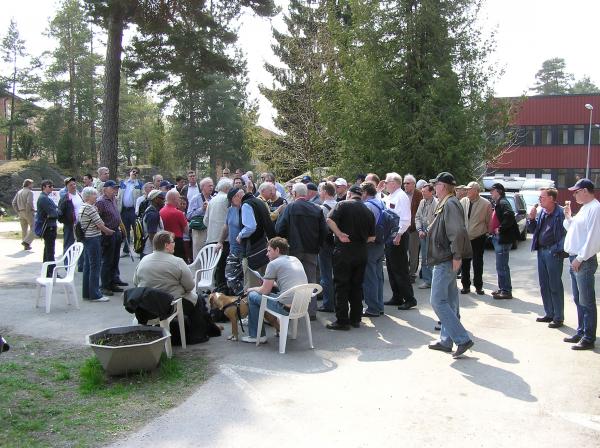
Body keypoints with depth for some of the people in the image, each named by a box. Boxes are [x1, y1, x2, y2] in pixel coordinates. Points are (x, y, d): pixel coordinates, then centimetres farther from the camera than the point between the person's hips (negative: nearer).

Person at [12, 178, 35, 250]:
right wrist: (28, 211, -14)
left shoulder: (19, 192, 14)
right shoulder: (29, 192, -8)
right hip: (28, 212, -7)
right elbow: (29, 203, -22)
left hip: (21, 213, 7)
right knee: (33, 228, -1)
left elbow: (14, 203, 11)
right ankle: (26, 241, -15)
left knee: (24, 229, 13)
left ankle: (26, 246, 15)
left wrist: (17, 212, 12)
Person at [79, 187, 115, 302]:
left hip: (86, 238, 10)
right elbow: (100, 224, -15)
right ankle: (94, 295, 0)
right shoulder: (90, 208, -17)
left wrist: (104, 230, 14)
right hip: (93, 239, -10)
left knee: (87, 266, 14)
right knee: (95, 267, -4)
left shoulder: (82, 207, 14)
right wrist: (109, 231, 0)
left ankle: (86, 293, 21)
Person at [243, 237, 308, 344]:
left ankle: (256, 336, 14)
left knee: (252, 296, 9)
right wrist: (272, 283, 32)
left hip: (288, 308, -8)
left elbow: (264, 291, -1)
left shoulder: (273, 264, -6)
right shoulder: (295, 260, 16)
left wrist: (252, 289, 19)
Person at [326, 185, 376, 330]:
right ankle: (356, 319, 19)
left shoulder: (343, 205, -5)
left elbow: (330, 220, -20)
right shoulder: (368, 211, 8)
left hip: (344, 250, -5)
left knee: (342, 286, 1)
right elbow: (372, 237, 8)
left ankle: (342, 320, 2)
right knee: (357, 286, 13)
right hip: (361, 252, 5)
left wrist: (339, 234, -12)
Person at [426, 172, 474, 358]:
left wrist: (456, 256, -22)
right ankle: (446, 341, 22)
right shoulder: (445, 204, 17)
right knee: (449, 301, 14)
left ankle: (463, 339, -7)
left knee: (438, 301, -9)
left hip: (446, 261, -11)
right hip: (446, 259, 11)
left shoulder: (450, 204, -16)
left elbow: (458, 232, -26)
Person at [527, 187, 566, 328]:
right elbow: (533, 230, 17)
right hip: (541, 251, 8)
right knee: (544, 285, 15)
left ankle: (558, 317, 10)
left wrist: (558, 250, -20)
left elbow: (566, 233, -17)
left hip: (553, 253, -8)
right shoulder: (541, 212, 10)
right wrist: (531, 218, 0)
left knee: (555, 286, 0)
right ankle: (549, 314, 26)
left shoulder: (560, 213, -14)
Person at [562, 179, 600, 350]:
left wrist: (580, 258, -20)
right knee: (578, 300, 16)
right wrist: (568, 217, 9)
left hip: (584, 261, -10)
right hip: (575, 259, 10)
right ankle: (581, 332, 26)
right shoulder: (584, 208, 17)